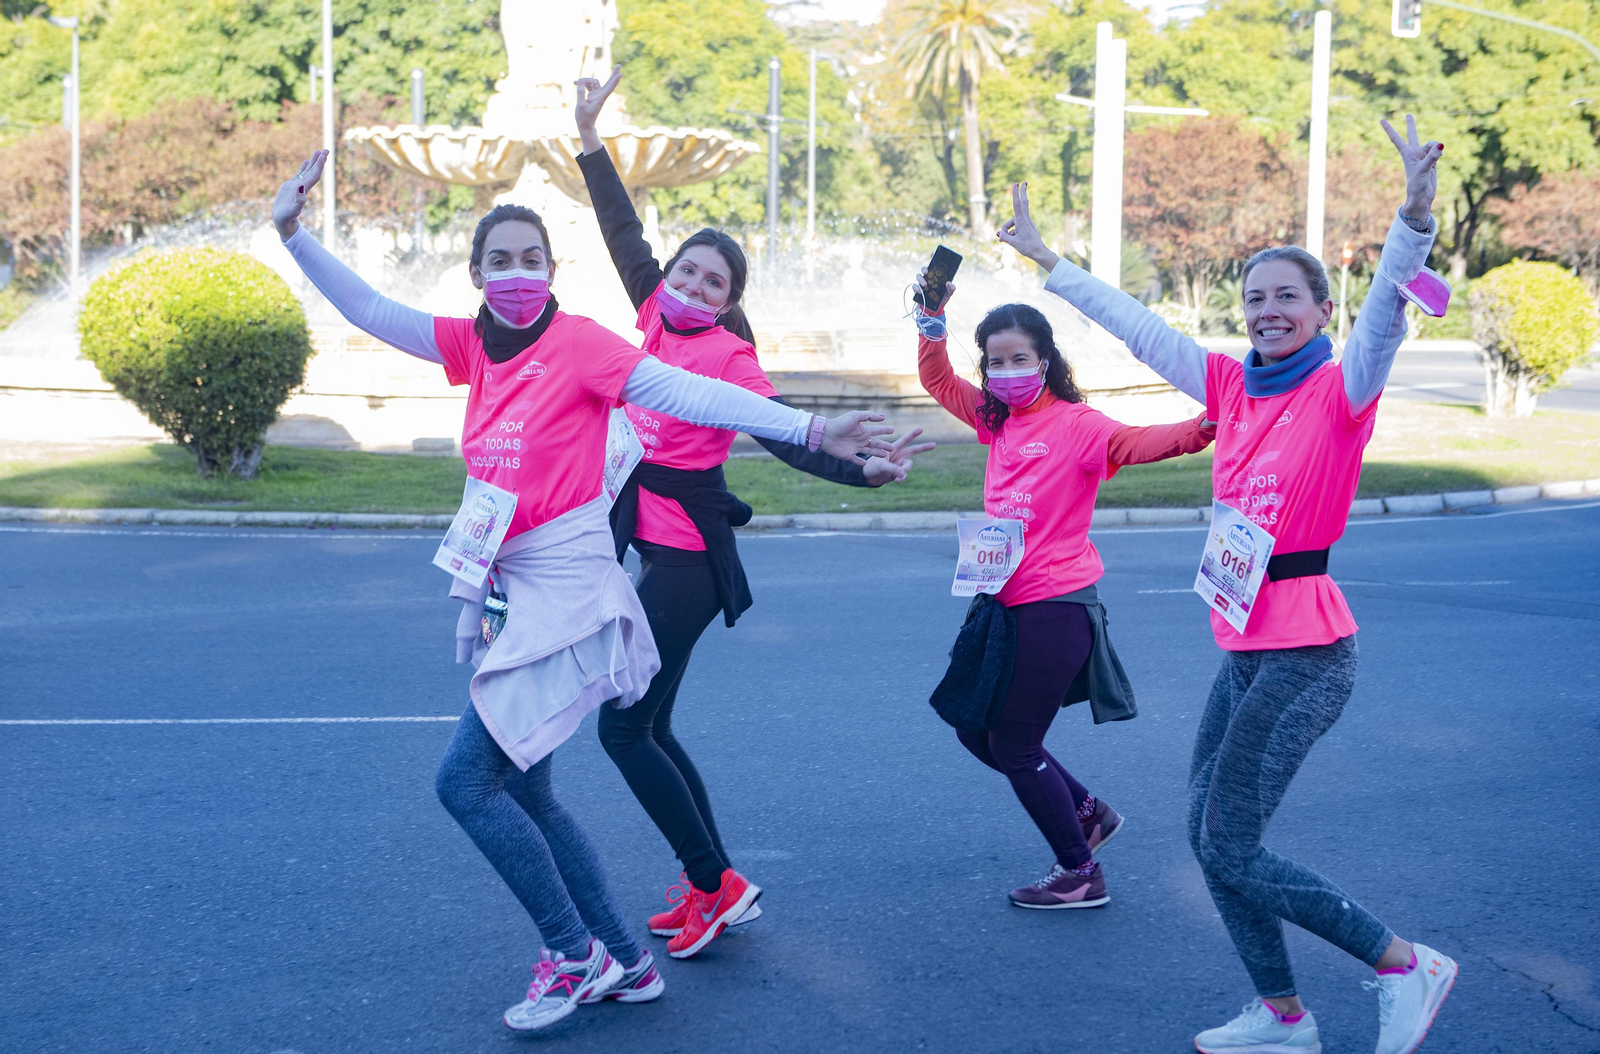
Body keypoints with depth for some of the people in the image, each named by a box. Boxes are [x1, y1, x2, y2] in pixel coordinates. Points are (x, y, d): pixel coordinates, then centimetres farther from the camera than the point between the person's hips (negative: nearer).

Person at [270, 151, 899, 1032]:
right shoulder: (474, 346, 8)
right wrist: (294, 236, 3)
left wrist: (806, 430, -25)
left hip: (564, 591, -8)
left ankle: (575, 955, 4)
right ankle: (625, 963, 25)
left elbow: (684, 393, -18)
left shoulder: (578, 342, -12)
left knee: (465, 778, -10)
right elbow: (371, 312, 10)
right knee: (524, 792, 14)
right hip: (509, 588, 8)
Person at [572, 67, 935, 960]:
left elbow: (785, 436, -16)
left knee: (625, 726, -7)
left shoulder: (729, 355, -11)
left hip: (687, 556, -8)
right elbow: (625, 233, 15)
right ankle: (709, 884, 22)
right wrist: (590, 134, 18)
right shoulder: (657, 323, 7)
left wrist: (862, 473, -31)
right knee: (648, 726, 12)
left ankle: (716, 883, 3)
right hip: (657, 543, 8)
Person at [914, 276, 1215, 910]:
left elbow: (1140, 443, -30)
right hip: (1003, 602, 8)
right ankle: (1088, 813, 33)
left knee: (1015, 745, 0)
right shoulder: (997, 420, 8)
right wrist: (931, 317, 7)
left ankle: (1080, 876, 17)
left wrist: (1200, 428, -50)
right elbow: (938, 380, 21)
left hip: (1055, 607, -8)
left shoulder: (1077, 424, -13)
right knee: (975, 732, 17)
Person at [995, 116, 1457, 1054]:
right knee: (1210, 835, 11)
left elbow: (1386, 310, -27)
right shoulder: (1233, 387, 8)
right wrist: (1047, 259, 21)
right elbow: (1136, 326, 15)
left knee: (1231, 847, -6)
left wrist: (1414, 218, -44)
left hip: (1306, 651, -8)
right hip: (1246, 646, 8)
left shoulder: (1342, 390, -9)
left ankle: (1406, 966, 9)